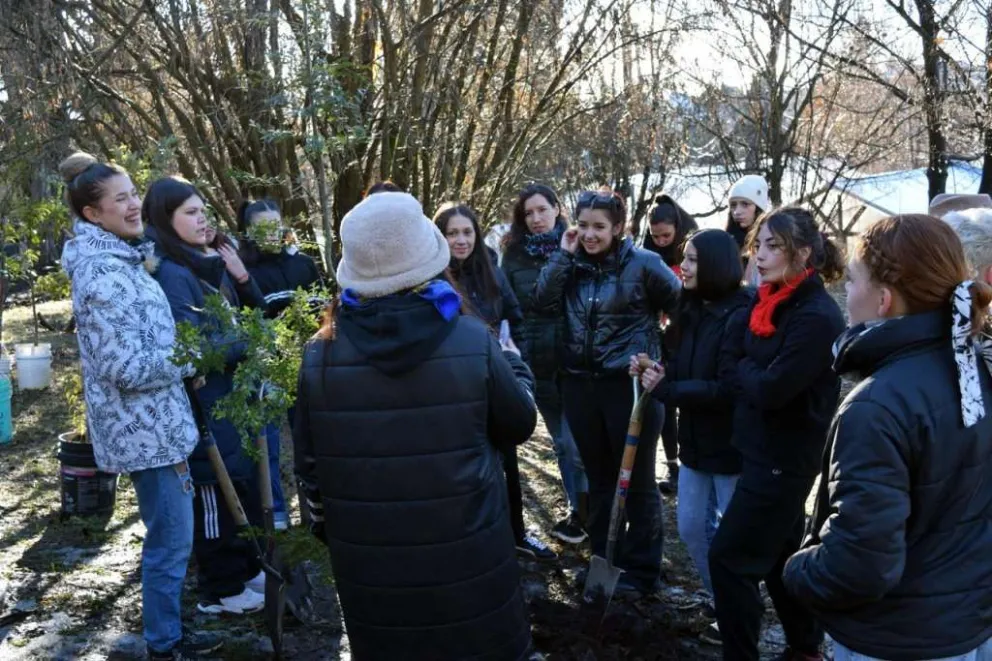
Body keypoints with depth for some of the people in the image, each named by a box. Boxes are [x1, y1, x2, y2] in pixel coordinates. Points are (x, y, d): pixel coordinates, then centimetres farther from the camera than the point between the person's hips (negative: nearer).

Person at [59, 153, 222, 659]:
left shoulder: (111, 259, 11)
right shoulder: (108, 272, -22)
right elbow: (129, 368, -26)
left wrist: (179, 355, 11)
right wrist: (190, 360, -13)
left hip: (150, 422, 10)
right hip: (148, 427, -10)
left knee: (168, 538, 21)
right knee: (171, 543, 2)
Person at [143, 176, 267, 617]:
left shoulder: (209, 263, 8)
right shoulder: (171, 274, -18)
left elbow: (254, 314, 13)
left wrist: (243, 279, -5)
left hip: (232, 394, 8)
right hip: (204, 403, -8)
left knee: (246, 484, 17)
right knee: (217, 494, 4)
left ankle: (247, 569, 35)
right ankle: (220, 590, 21)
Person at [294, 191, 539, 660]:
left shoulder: (320, 354, -9)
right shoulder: (473, 342, -14)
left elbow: (309, 464, 2)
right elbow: (519, 425, 1)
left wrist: (329, 530, 19)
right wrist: (513, 364, 20)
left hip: (368, 564, 2)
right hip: (467, 557, -1)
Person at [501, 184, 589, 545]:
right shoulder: (515, 255, 5)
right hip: (536, 361, 3)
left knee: (577, 442, -2)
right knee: (562, 442, 14)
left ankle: (582, 513, 17)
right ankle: (580, 511, 29)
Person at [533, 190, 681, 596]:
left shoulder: (642, 263, -8)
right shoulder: (574, 264, 5)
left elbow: (682, 306, -1)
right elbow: (543, 302, -6)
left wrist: (656, 348, 0)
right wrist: (563, 256, -10)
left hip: (630, 383, -5)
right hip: (580, 383, 5)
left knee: (637, 480, 7)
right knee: (598, 478, 16)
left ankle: (642, 571, 19)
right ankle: (604, 561, 30)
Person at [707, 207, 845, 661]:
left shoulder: (816, 317, -22)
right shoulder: (775, 303, 6)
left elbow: (770, 389, -25)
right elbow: (753, 373, 12)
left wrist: (742, 369, -8)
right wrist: (750, 374, -7)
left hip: (783, 459, -9)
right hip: (770, 451, 9)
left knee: (729, 558, -3)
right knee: (780, 553, 21)